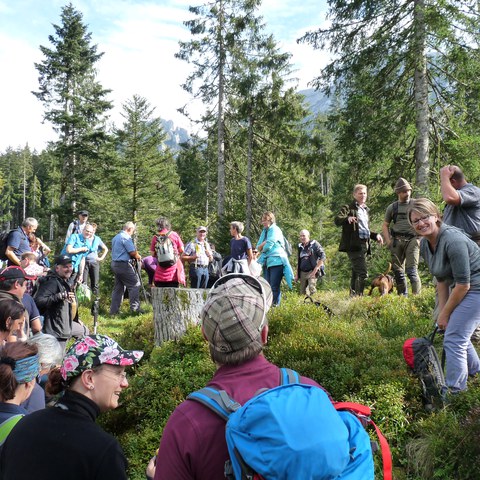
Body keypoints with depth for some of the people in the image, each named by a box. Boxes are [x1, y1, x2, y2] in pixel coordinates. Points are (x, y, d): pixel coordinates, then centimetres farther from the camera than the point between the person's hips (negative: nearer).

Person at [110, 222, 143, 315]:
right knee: (135, 285, -3)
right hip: (124, 264, -9)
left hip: (114, 264, 9)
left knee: (118, 287, 12)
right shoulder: (126, 237, -12)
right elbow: (133, 252, -17)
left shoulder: (115, 237, 17)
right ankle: (135, 308, -6)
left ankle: (114, 310, 12)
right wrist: (139, 257, 3)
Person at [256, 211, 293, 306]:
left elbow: (268, 245, -14)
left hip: (276, 261, -8)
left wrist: (261, 248, 6)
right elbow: (258, 247, 14)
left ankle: (276, 305, -6)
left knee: (274, 287, -9)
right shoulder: (264, 231, 19)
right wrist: (264, 244, -7)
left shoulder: (275, 230, -6)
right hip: (267, 262, 8)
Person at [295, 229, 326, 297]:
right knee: (303, 292, 4)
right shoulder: (300, 247, 15)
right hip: (302, 273, 6)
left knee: (311, 290, -22)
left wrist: (315, 269, -15)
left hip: (312, 272, -6)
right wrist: (297, 274, 19)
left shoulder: (314, 244, -3)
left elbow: (323, 257, -9)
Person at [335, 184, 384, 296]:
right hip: (354, 245, -8)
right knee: (363, 273, -16)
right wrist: (347, 218, -37)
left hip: (364, 245, 8)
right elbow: (337, 221, -17)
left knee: (356, 273, 10)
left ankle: (353, 296, 15)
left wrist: (375, 235, 15)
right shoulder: (348, 208, -1)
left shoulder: (365, 209, 23)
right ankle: (358, 295, -13)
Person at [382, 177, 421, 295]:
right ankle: (402, 297, 19)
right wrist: (388, 242, 3)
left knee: (411, 270, -14)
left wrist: (421, 239, -2)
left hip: (412, 240, -3)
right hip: (397, 240, 3)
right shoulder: (392, 207, 12)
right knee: (398, 271, 8)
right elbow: (385, 226, 15)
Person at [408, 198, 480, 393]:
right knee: (458, 332, 23)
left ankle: (454, 390, 2)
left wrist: (445, 314, -13)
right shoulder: (425, 244, 0)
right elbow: (441, 279, 8)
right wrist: (442, 311, 3)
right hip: (461, 288, 10)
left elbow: (463, 284, -25)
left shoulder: (453, 240, -28)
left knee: (453, 338, -10)